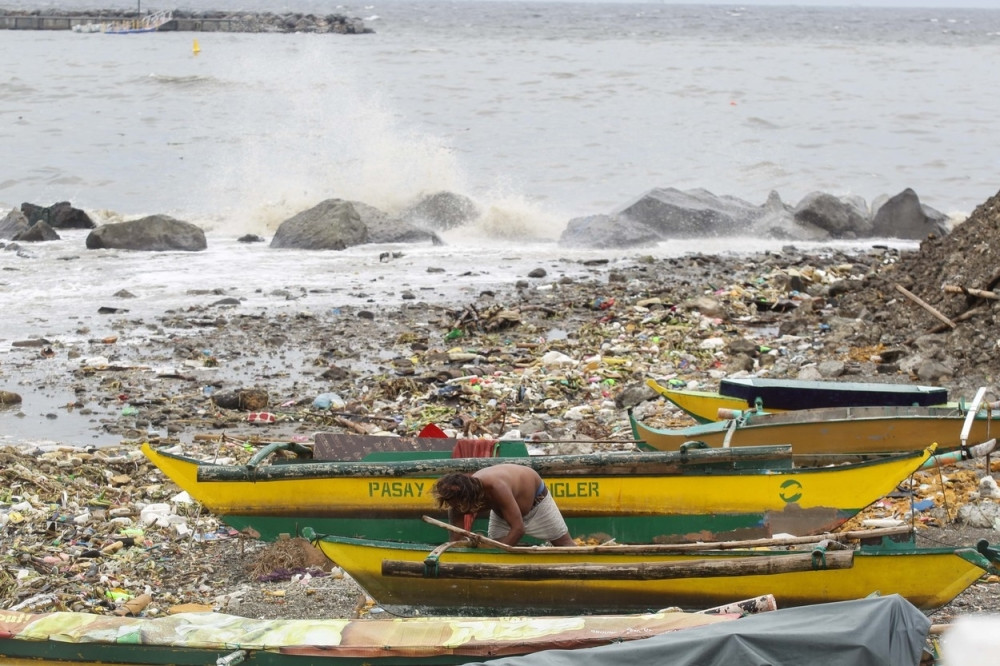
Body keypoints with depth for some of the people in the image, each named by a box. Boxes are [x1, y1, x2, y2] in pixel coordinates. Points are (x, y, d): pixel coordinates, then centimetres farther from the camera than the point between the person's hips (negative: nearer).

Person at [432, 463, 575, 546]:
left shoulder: (496, 487, -50)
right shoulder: (457, 505, -32)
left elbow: (518, 528, -46)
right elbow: (455, 541, -26)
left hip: (535, 498, -4)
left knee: (563, 542, 8)